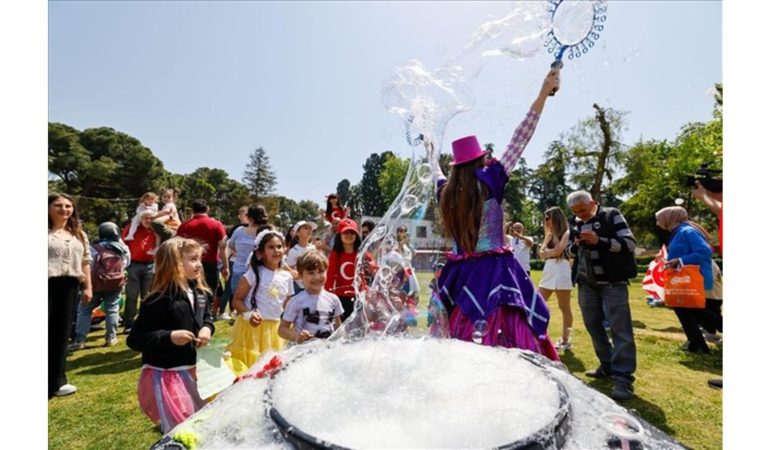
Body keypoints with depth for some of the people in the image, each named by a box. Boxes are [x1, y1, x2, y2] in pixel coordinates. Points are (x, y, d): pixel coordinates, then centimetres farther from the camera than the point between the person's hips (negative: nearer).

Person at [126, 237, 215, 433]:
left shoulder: (200, 293, 0)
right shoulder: (158, 300, -22)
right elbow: (134, 340, -19)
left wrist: (207, 328, -6)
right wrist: (169, 337, -29)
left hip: (192, 370, 7)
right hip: (164, 376, -7)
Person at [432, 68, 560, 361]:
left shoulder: (447, 191, 4)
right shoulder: (489, 181, -8)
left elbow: (437, 173, 28)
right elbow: (518, 142, -5)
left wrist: (430, 153, 49)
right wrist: (544, 93, 1)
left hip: (460, 274, 5)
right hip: (493, 271, -5)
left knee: (462, 336, 13)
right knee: (509, 338, -1)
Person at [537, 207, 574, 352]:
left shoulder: (566, 233, -2)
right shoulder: (551, 234, 20)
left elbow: (557, 251, -16)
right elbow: (541, 252, 9)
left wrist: (546, 251, 2)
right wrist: (548, 236, 3)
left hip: (561, 270, -8)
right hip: (548, 270, 8)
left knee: (564, 307, 1)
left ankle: (566, 339, 10)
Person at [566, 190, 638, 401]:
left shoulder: (611, 216, -3)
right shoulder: (576, 224, 13)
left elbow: (629, 243, -10)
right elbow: (570, 253, 17)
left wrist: (599, 241, -22)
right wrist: (576, 245, -6)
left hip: (612, 282, -6)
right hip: (587, 283, 6)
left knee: (620, 328, -7)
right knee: (593, 325, 12)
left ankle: (623, 377, -3)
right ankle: (608, 366, 27)